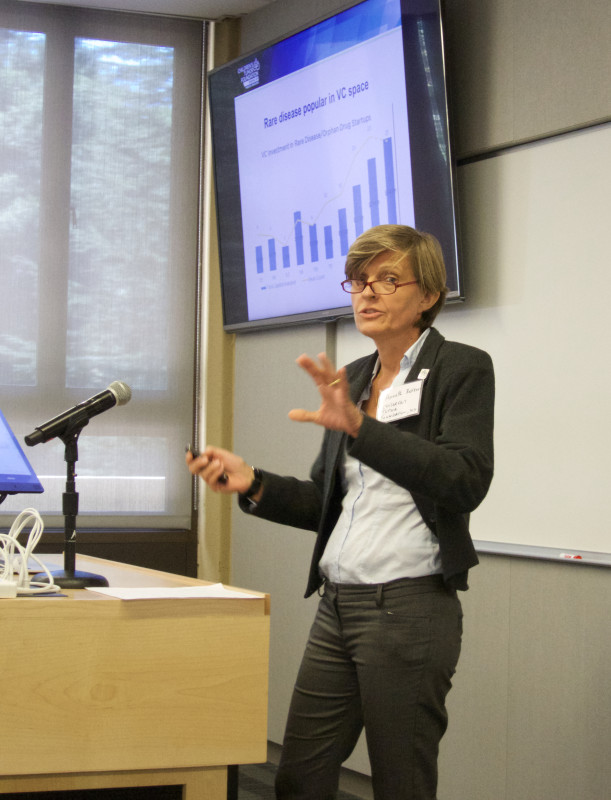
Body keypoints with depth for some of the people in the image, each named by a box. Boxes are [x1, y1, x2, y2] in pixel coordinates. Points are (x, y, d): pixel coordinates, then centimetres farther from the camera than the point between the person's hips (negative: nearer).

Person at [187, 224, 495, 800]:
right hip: (338, 604, 7)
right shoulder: (351, 380, 16)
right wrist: (252, 484, 4)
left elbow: (466, 482, -20)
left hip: (408, 606, -7)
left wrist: (359, 426, -28)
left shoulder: (461, 369, -4)